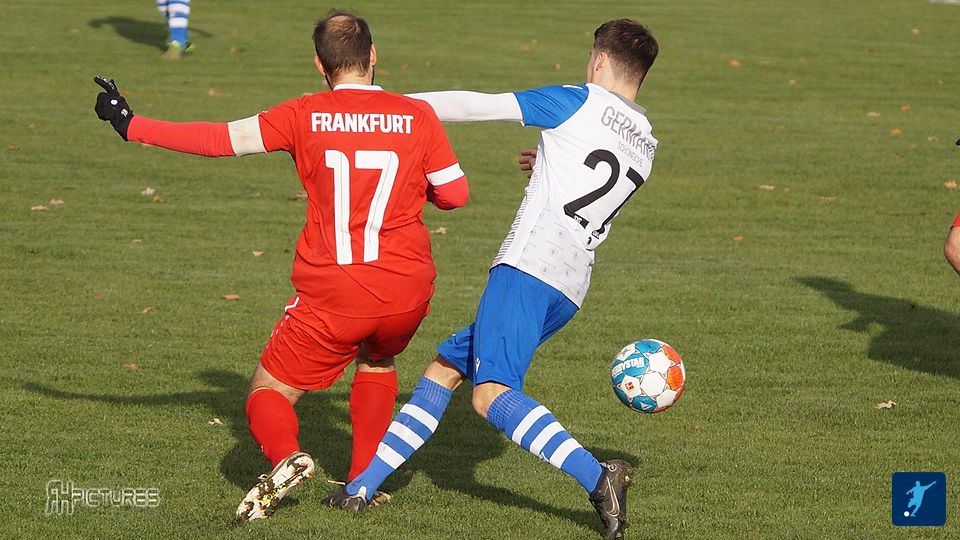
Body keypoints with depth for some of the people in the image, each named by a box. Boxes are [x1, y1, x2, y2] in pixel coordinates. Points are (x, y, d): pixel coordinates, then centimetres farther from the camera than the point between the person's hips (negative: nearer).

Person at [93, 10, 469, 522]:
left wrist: (131, 125, 7)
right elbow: (455, 193, 6)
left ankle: (285, 456, -21)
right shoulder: (417, 115, 0)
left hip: (331, 295, -3)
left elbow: (221, 139, -2)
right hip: (408, 291, 3)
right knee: (377, 361, 34)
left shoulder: (305, 115, -3)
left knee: (268, 391, 11)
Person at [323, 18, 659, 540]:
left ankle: (597, 477, -33)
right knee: (443, 369, 15)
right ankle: (363, 486, 14)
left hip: (527, 264, -9)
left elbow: (477, 105, 0)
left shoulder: (581, 101, 1)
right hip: (569, 291, 9)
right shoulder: (645, 146, 20)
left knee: (493, 394, -21)